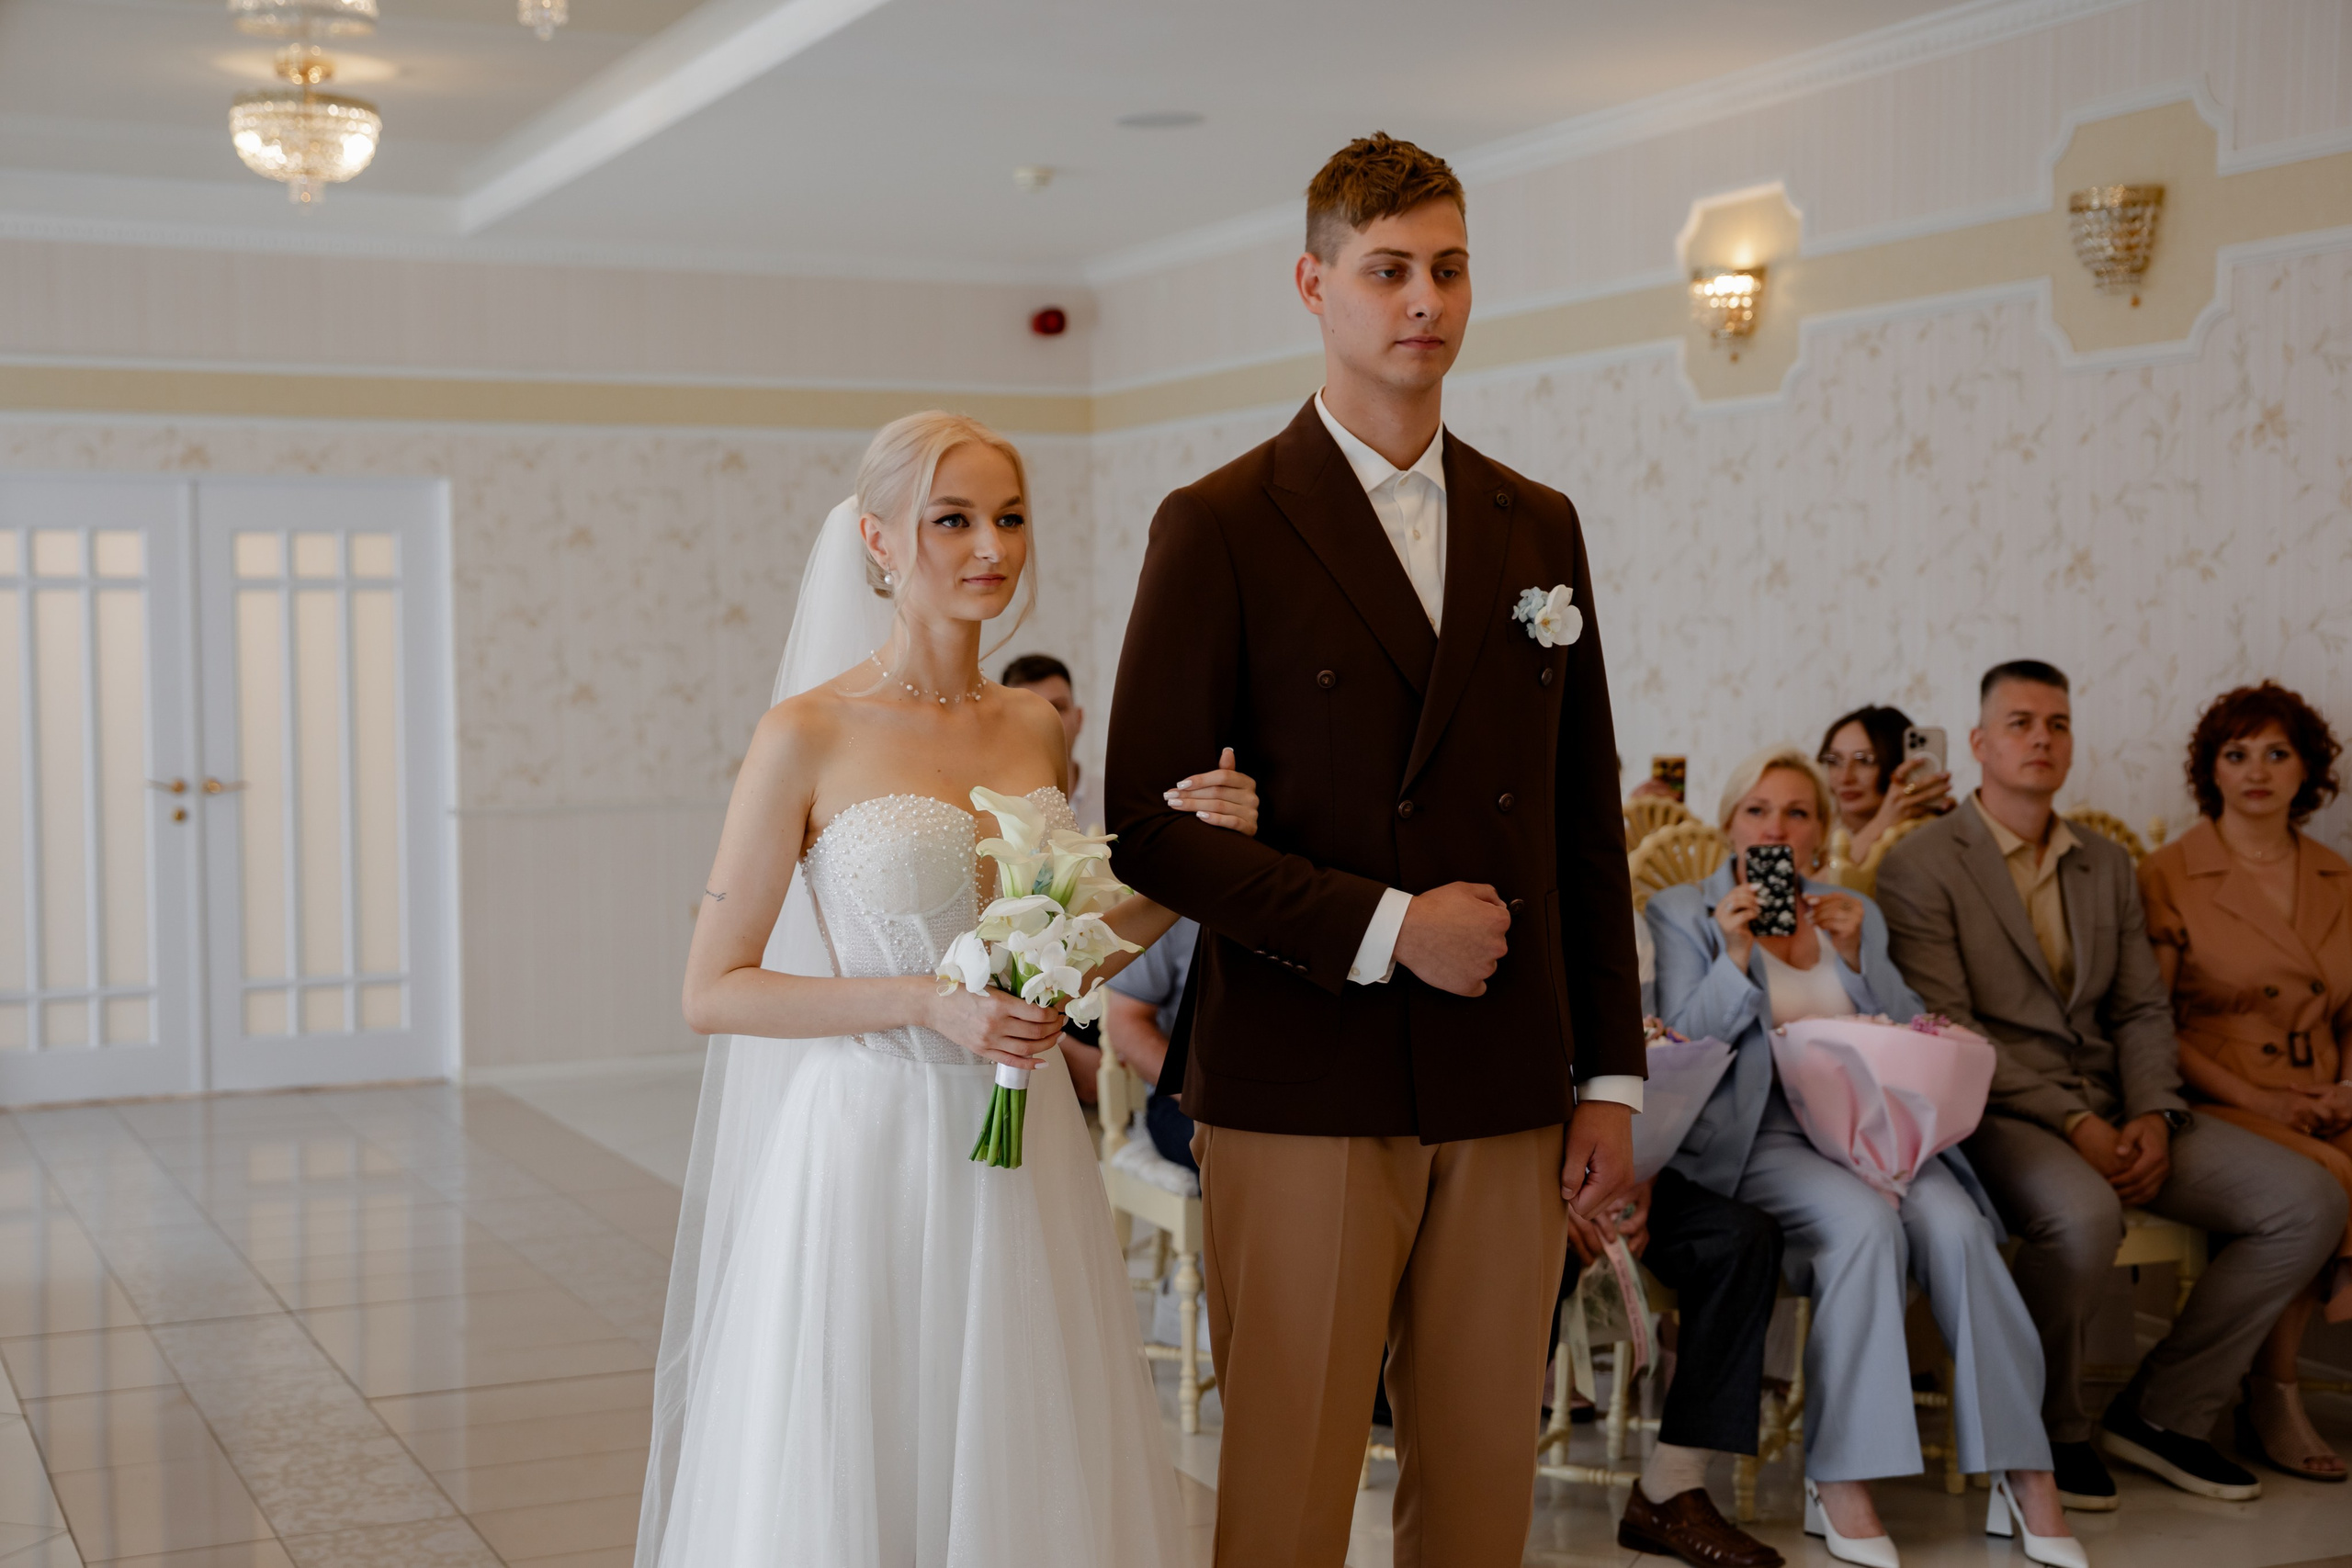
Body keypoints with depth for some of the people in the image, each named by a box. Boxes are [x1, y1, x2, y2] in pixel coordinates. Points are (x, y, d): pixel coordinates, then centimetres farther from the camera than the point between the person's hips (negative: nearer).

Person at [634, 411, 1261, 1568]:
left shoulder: (1038, 731, 7)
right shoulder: (807, 735, -8)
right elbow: (712, 992, -8)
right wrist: (928, 1005, -17)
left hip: (1023, 1161, 5)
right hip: (872, 1156, -5)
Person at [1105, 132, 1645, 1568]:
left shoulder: (1540, 527, 12)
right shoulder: (1221, 528, -3)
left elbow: (1588, 818, 13)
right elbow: (1149, 824, -8)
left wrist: (1610, 1075, 8)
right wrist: (1386, 928, -14)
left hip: (1508, 1091, 4)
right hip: (1303, 1089, -4)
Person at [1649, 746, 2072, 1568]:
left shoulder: (1857, 915, 21)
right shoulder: (1682, 913, 10)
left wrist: (1854, 955, -4)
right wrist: (1736, 956, -13)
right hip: (1757, 1136, -3)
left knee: (1953, 1222, -28)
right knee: (1866, 1221, -33)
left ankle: (2021, 1469, -22)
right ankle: (1840, 1481, -27)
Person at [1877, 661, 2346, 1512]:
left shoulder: (2108, 865, 18)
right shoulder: (1920, 865, -3)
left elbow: (2142, 1010, 13)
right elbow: (1947, 1032, -11)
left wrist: (2152, 1119, -7)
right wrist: (2071, 1124, -19)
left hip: (2113, 1112, 7)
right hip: (1995, 1114, -7)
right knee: (2084, 1214, -38)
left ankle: (2160, 1411, 3)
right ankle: (2045, 1429, -10)